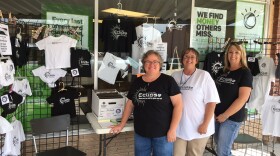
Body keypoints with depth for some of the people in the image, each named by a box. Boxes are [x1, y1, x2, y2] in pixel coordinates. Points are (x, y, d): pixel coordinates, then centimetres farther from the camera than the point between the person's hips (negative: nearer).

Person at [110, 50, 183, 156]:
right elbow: (130, 104, 12)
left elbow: (178, 104, -10)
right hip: (140, 133, 4)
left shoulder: (168, 81, -7)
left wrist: (172, 129, -14)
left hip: (163, 133, -3)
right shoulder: (137, 82, 5)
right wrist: (122, 124, 10)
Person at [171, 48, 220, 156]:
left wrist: (205, 124, -13)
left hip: (198, 127, -3)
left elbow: (211, 101, -10)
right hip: (179, 127, 3)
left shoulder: (204, 75, -8)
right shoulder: (175, 76, 4)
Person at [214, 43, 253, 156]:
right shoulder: (223, 71, 10)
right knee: (219, 145, 17)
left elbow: (242, 98, -17)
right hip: (217, 115, 6)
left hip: (232, 117, -6)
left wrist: (225, 115, -17)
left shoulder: (245, 73, -9)